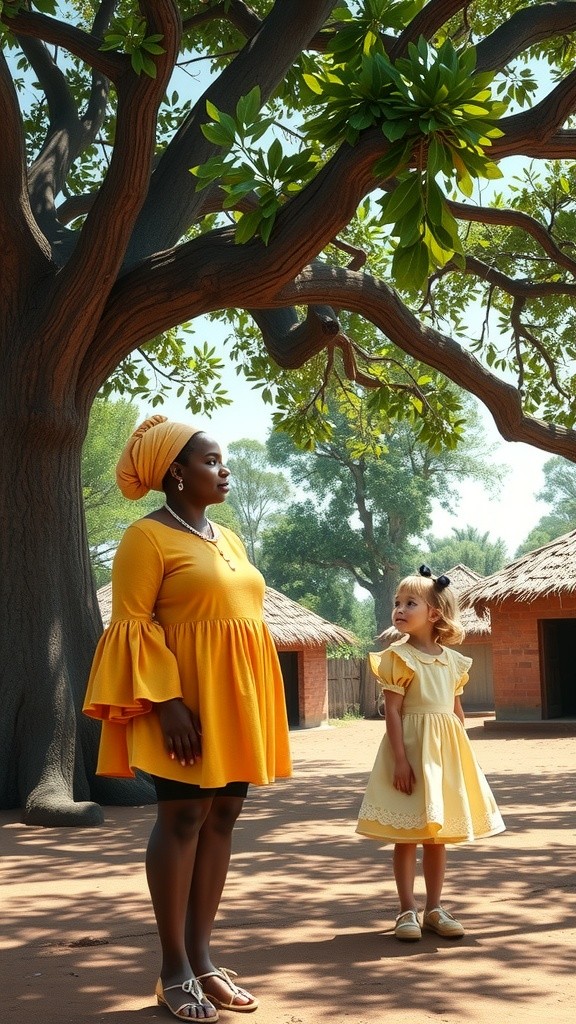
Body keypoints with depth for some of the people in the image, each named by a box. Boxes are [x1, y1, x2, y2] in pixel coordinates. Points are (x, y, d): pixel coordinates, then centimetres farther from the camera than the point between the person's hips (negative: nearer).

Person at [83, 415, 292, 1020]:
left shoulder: (227, 538, 17)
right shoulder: (148, 536, -7)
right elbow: (132, 623, -13)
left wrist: (255, 705, 17)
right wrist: (167, 701, -21)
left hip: (235, 701, 8)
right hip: (185, 700, -8)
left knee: (222, 816, 7)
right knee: (184, 817, -5)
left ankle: (201, 958, 15)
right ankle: (174, 971, 3)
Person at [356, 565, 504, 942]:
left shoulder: (453, 660, 7)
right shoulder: (399, 656, -8)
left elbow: (457, 710, 14)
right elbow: (392, 711, -12)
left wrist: (463, 753, 10)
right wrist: (400, 759, -18)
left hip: (446, 752, 5)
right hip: (412, 747, -5)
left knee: (439, 832, 11)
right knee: (407, 833, 1)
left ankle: (434, 907, 21)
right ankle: (408, 910, 10)